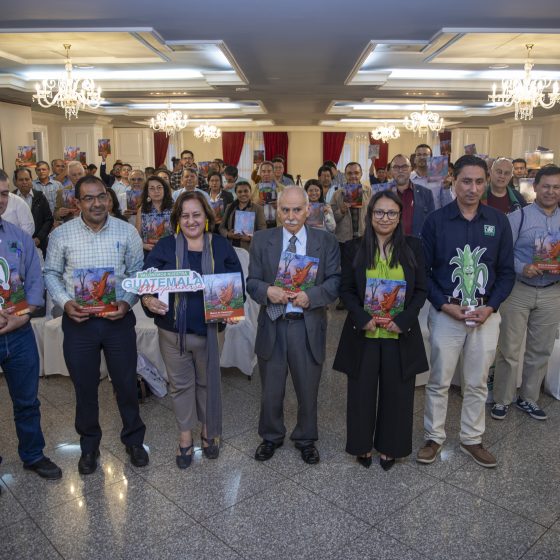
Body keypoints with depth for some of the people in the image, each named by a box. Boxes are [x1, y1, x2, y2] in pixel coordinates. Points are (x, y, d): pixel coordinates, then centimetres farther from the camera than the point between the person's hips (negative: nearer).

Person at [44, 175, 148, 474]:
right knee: (84, 387, 13)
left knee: (126, 382, 10)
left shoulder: (127, 232, -2)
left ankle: (133, 439, 32)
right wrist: (65, 303, -11)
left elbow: (137, 272, 3)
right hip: (79, 321, 0)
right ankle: (89, 445, 34)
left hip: (118, 319, 0)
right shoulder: (61, 234, -3)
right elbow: (51, 274, 5)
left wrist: (127, 301, -12)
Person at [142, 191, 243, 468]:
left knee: (208, 382, 16)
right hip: (173, 330, 0)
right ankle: (185, 437, 31)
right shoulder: (165, 246, -1)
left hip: (209, 330, 0)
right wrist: (148, 300, -24)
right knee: (181, 385, 14)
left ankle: (209, 432, 37)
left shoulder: (221, 247, 1)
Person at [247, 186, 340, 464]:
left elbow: (335, 282, -5)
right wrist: (267, 290, -21)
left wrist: (310, 295, -22)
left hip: (309, 327, 0)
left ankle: (306, 439, 39)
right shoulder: (262, 240, 2)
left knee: (308, 390, 15)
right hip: (272, 326, 1)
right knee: (271, 391, 15)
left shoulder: (326, 242, -1)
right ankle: (271, 437, 40)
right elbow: (252, 281, 0)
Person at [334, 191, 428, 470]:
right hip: (363, 333, 0)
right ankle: (362, 445, 29)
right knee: (362, 392, 10)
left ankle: (389, 447, 30)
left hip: (400, 334, 1)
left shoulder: (413, 247, 2)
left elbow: (421, 290, 1)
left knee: (397, 393, 11)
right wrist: (363, 319, -16)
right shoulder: (354, 248, 0)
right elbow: (346, 289, 0)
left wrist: (402, 320, -13)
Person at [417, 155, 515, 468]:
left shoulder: (499, 222, 2)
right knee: (439, 381, 8)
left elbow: (507, 272, 5)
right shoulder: (436, 221, -4)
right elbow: (423, 270, -2)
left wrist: (490, 307, -8)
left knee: (477, 383, 13)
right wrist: (444, 305, -12)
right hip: (446, 313, -2)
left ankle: (472, 439, 30)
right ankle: (434, 438, 25)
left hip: (486, 314, 2)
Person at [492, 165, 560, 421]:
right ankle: (502, 400, 18)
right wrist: (522, 268, -26)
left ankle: (528, 398, 30)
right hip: (518, 291, -4)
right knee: (509, 349, 2)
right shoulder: (518, 217, -5)